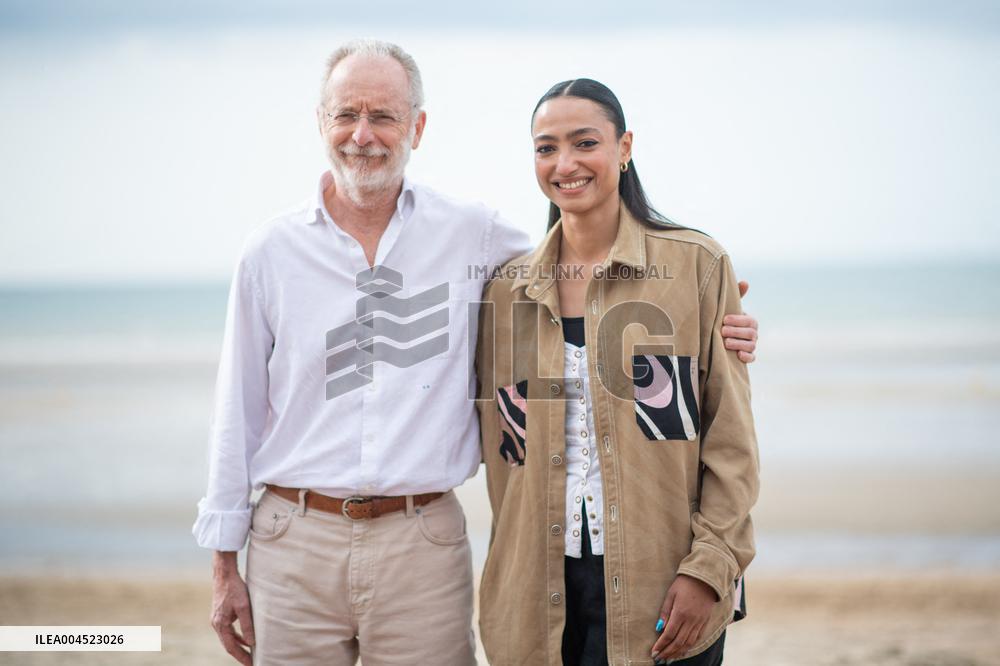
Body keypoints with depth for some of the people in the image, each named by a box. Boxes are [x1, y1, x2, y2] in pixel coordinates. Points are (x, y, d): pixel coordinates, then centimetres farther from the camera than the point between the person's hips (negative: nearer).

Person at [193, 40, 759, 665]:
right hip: (294, 543, 1)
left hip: (422, 546, 0)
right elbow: (238, 414, 8)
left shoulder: (473, 234, 2)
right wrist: (224, 565, 7)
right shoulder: (272, 251, 4)